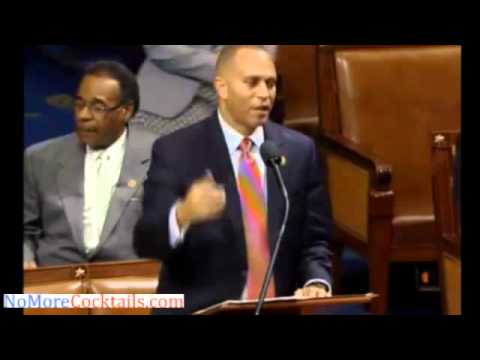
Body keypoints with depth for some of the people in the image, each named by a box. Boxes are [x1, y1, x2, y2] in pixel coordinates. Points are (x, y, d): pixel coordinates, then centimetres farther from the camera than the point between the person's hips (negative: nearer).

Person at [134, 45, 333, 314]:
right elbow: (145, 242, -8)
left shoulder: (300, 151, 7)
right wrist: (182, 215, -27)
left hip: (280, 310, 3)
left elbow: (315, 239, 9)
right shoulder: (175, 151, -2)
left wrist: (317, 282, -10)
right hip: (201, 309, -3)